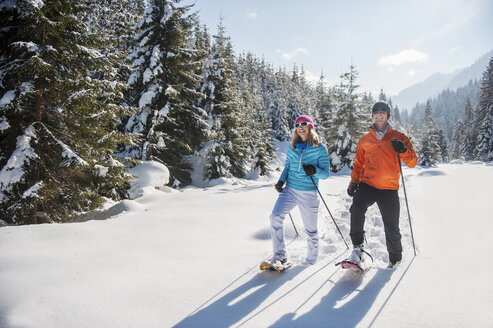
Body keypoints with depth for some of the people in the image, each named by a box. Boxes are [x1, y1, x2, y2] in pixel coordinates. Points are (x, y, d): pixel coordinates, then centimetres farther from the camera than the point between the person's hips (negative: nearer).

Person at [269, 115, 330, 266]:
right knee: (275, 216, -19)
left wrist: (314, 170, -24)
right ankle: (280, 255, -8)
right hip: (290, 190, 3)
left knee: (310, 229, 6)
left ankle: (311, 261, 29)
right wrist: (281, 181, 0)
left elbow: (326, 173, -3)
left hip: (308, 193, -3)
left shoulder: (320, 149, -2)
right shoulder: (292, 147, 10)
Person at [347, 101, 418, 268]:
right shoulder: (364, 140, 12)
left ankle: (395, 258, 30)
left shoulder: (399, 138, 7)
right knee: (356, 209, -29)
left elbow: (412, 162, 3)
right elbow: (358, 164, 19)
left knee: (392, 228, 5)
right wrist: (354, 182, 5)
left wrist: (404, 151, -17)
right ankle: (357, 248, -13)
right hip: (367, 185, 1)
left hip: (389, 189, -1)